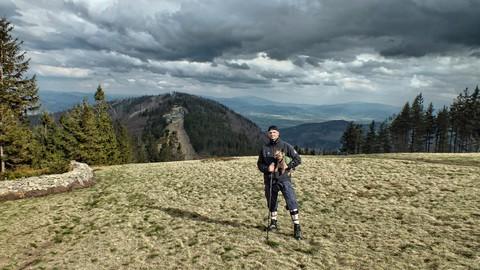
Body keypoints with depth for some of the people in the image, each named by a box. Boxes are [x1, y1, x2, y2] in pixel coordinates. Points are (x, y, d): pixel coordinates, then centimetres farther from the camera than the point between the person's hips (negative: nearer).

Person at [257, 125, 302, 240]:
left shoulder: (285, 146, 0)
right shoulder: (264, 148, 8)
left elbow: (298, 159, 1)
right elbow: (259, 164, 12)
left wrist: (288, 166, -14)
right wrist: (266, 168, -9)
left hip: (284, 179, -3)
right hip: (269, 180, 3)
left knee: (292, 202, -11)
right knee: (271, 203, 16)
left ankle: (297, 227, -6)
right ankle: (273, 223, 34)